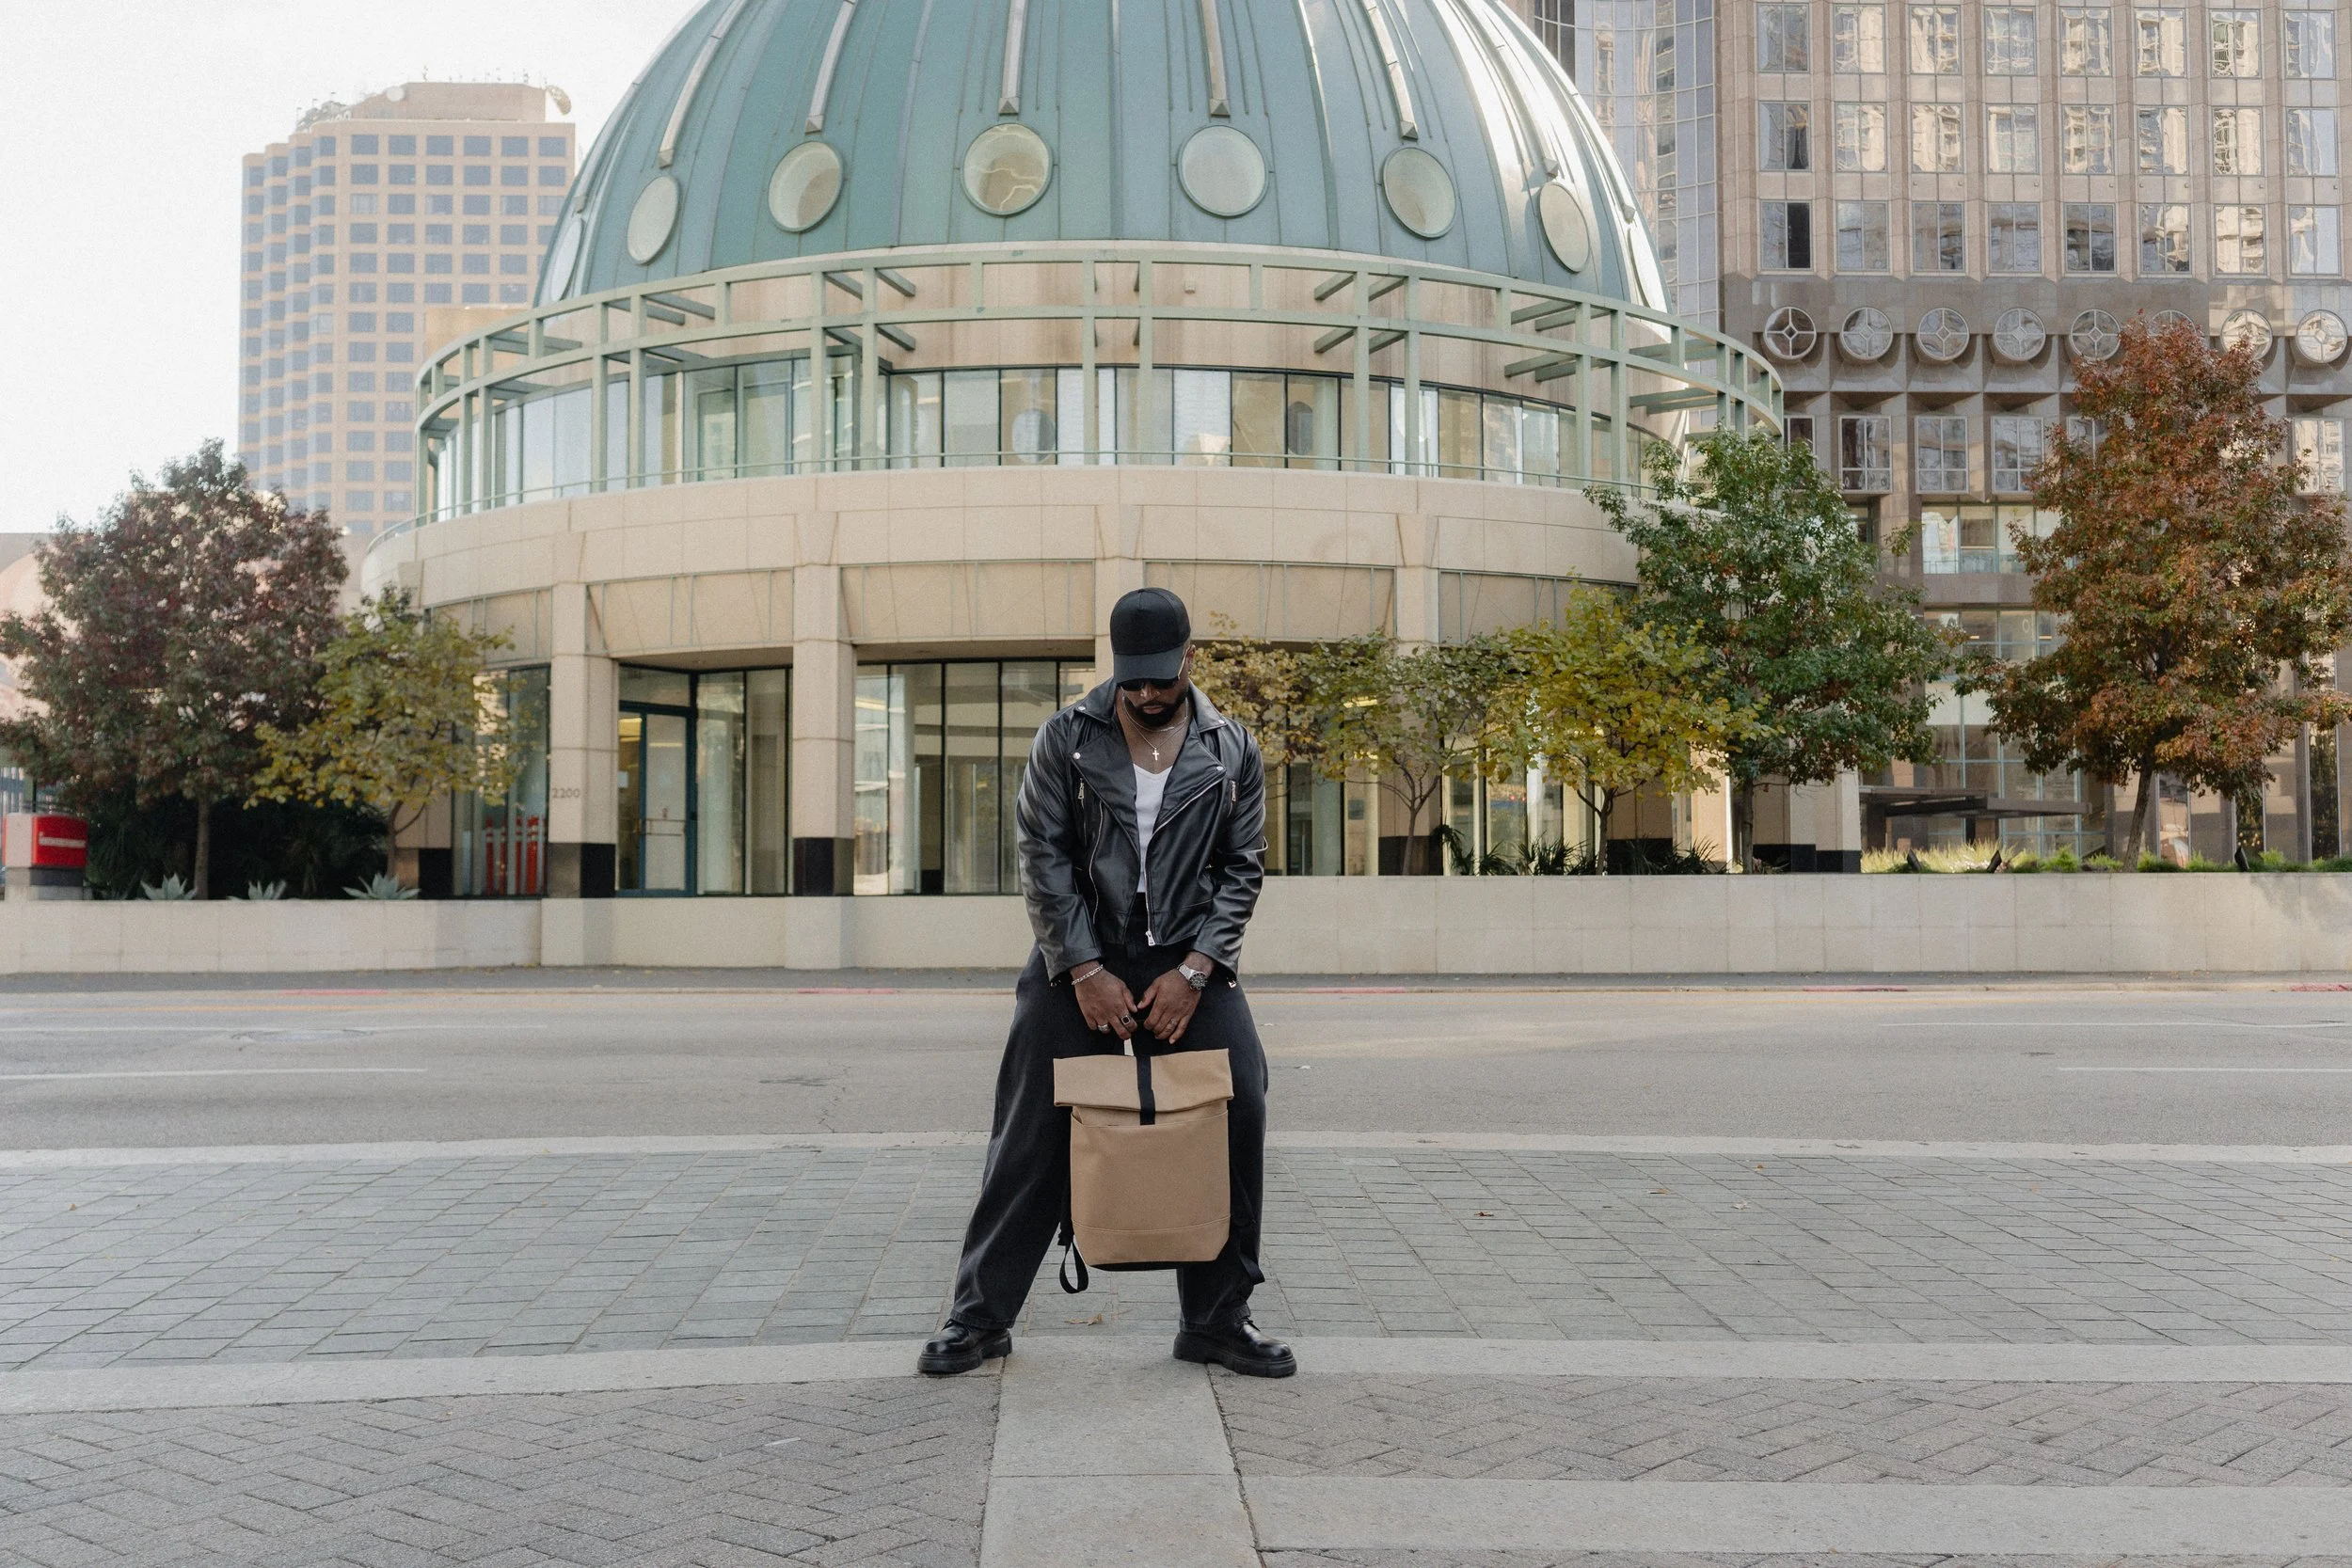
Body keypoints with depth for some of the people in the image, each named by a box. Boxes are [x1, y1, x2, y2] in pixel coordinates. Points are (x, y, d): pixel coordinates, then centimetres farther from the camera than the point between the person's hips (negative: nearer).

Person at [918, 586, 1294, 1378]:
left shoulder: (1232, 750, 3)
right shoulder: (1066, 739, -2)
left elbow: (1241, 868, 3)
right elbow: (1043, 857, -4)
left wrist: (1194, 971, -9)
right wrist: (1086, 971, -12)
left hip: (1190, 965, 2)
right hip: (1079, 960, -1)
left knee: (1235, 1122, -5)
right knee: (1034, 1133, -2)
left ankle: (1217, 1318, 10)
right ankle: (981, 1314, 12)